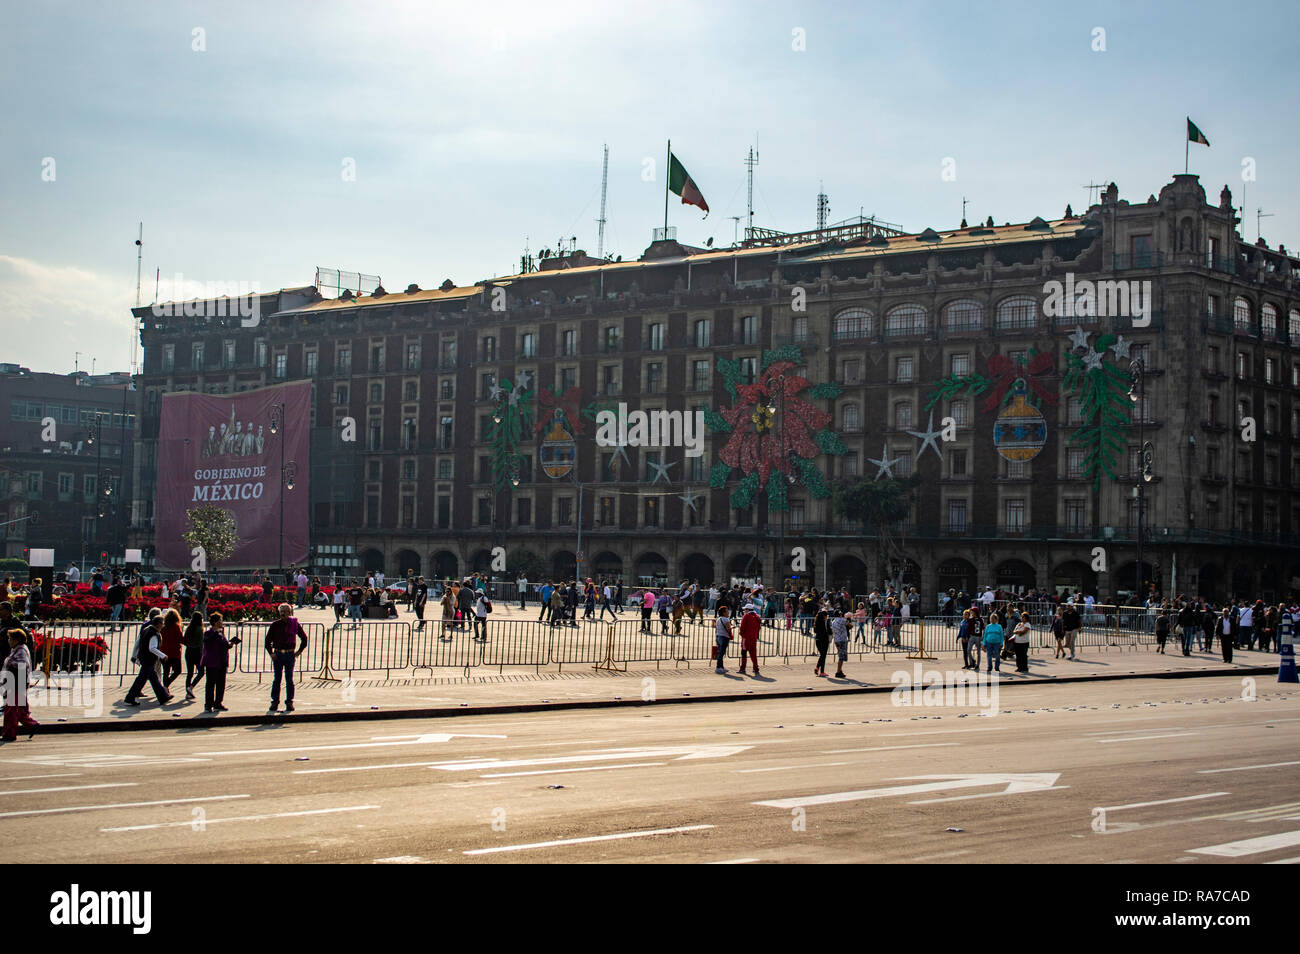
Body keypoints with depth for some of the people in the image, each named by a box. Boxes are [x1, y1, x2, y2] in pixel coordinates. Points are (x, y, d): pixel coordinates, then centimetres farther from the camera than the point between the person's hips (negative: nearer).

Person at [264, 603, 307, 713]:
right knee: (277, 679, 5)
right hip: (278, 654, 1)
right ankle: (275, 701, 11)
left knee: (289, 680, 1)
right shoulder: (275, 625, 3)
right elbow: (268, 641, 8)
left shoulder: (295, 624, 1)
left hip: (290, 654, -1)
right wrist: (271, 653, -4)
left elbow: (304, 638, 11)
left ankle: (289, 702, 6)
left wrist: (299, 651, 4)